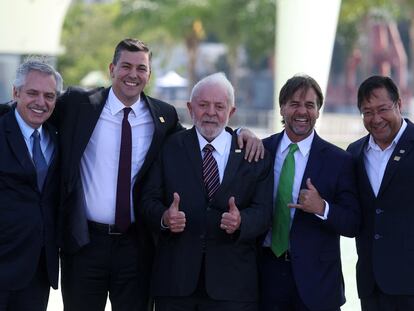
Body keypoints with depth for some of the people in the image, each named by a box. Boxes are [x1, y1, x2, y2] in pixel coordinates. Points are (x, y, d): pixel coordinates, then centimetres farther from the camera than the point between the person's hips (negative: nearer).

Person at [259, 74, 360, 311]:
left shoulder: (339, 161, -3)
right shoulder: (262, 150, 4)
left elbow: (353, 225, -4)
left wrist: (322, 208, -22)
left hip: (316, 280, -2)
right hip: (267, 272, 2)